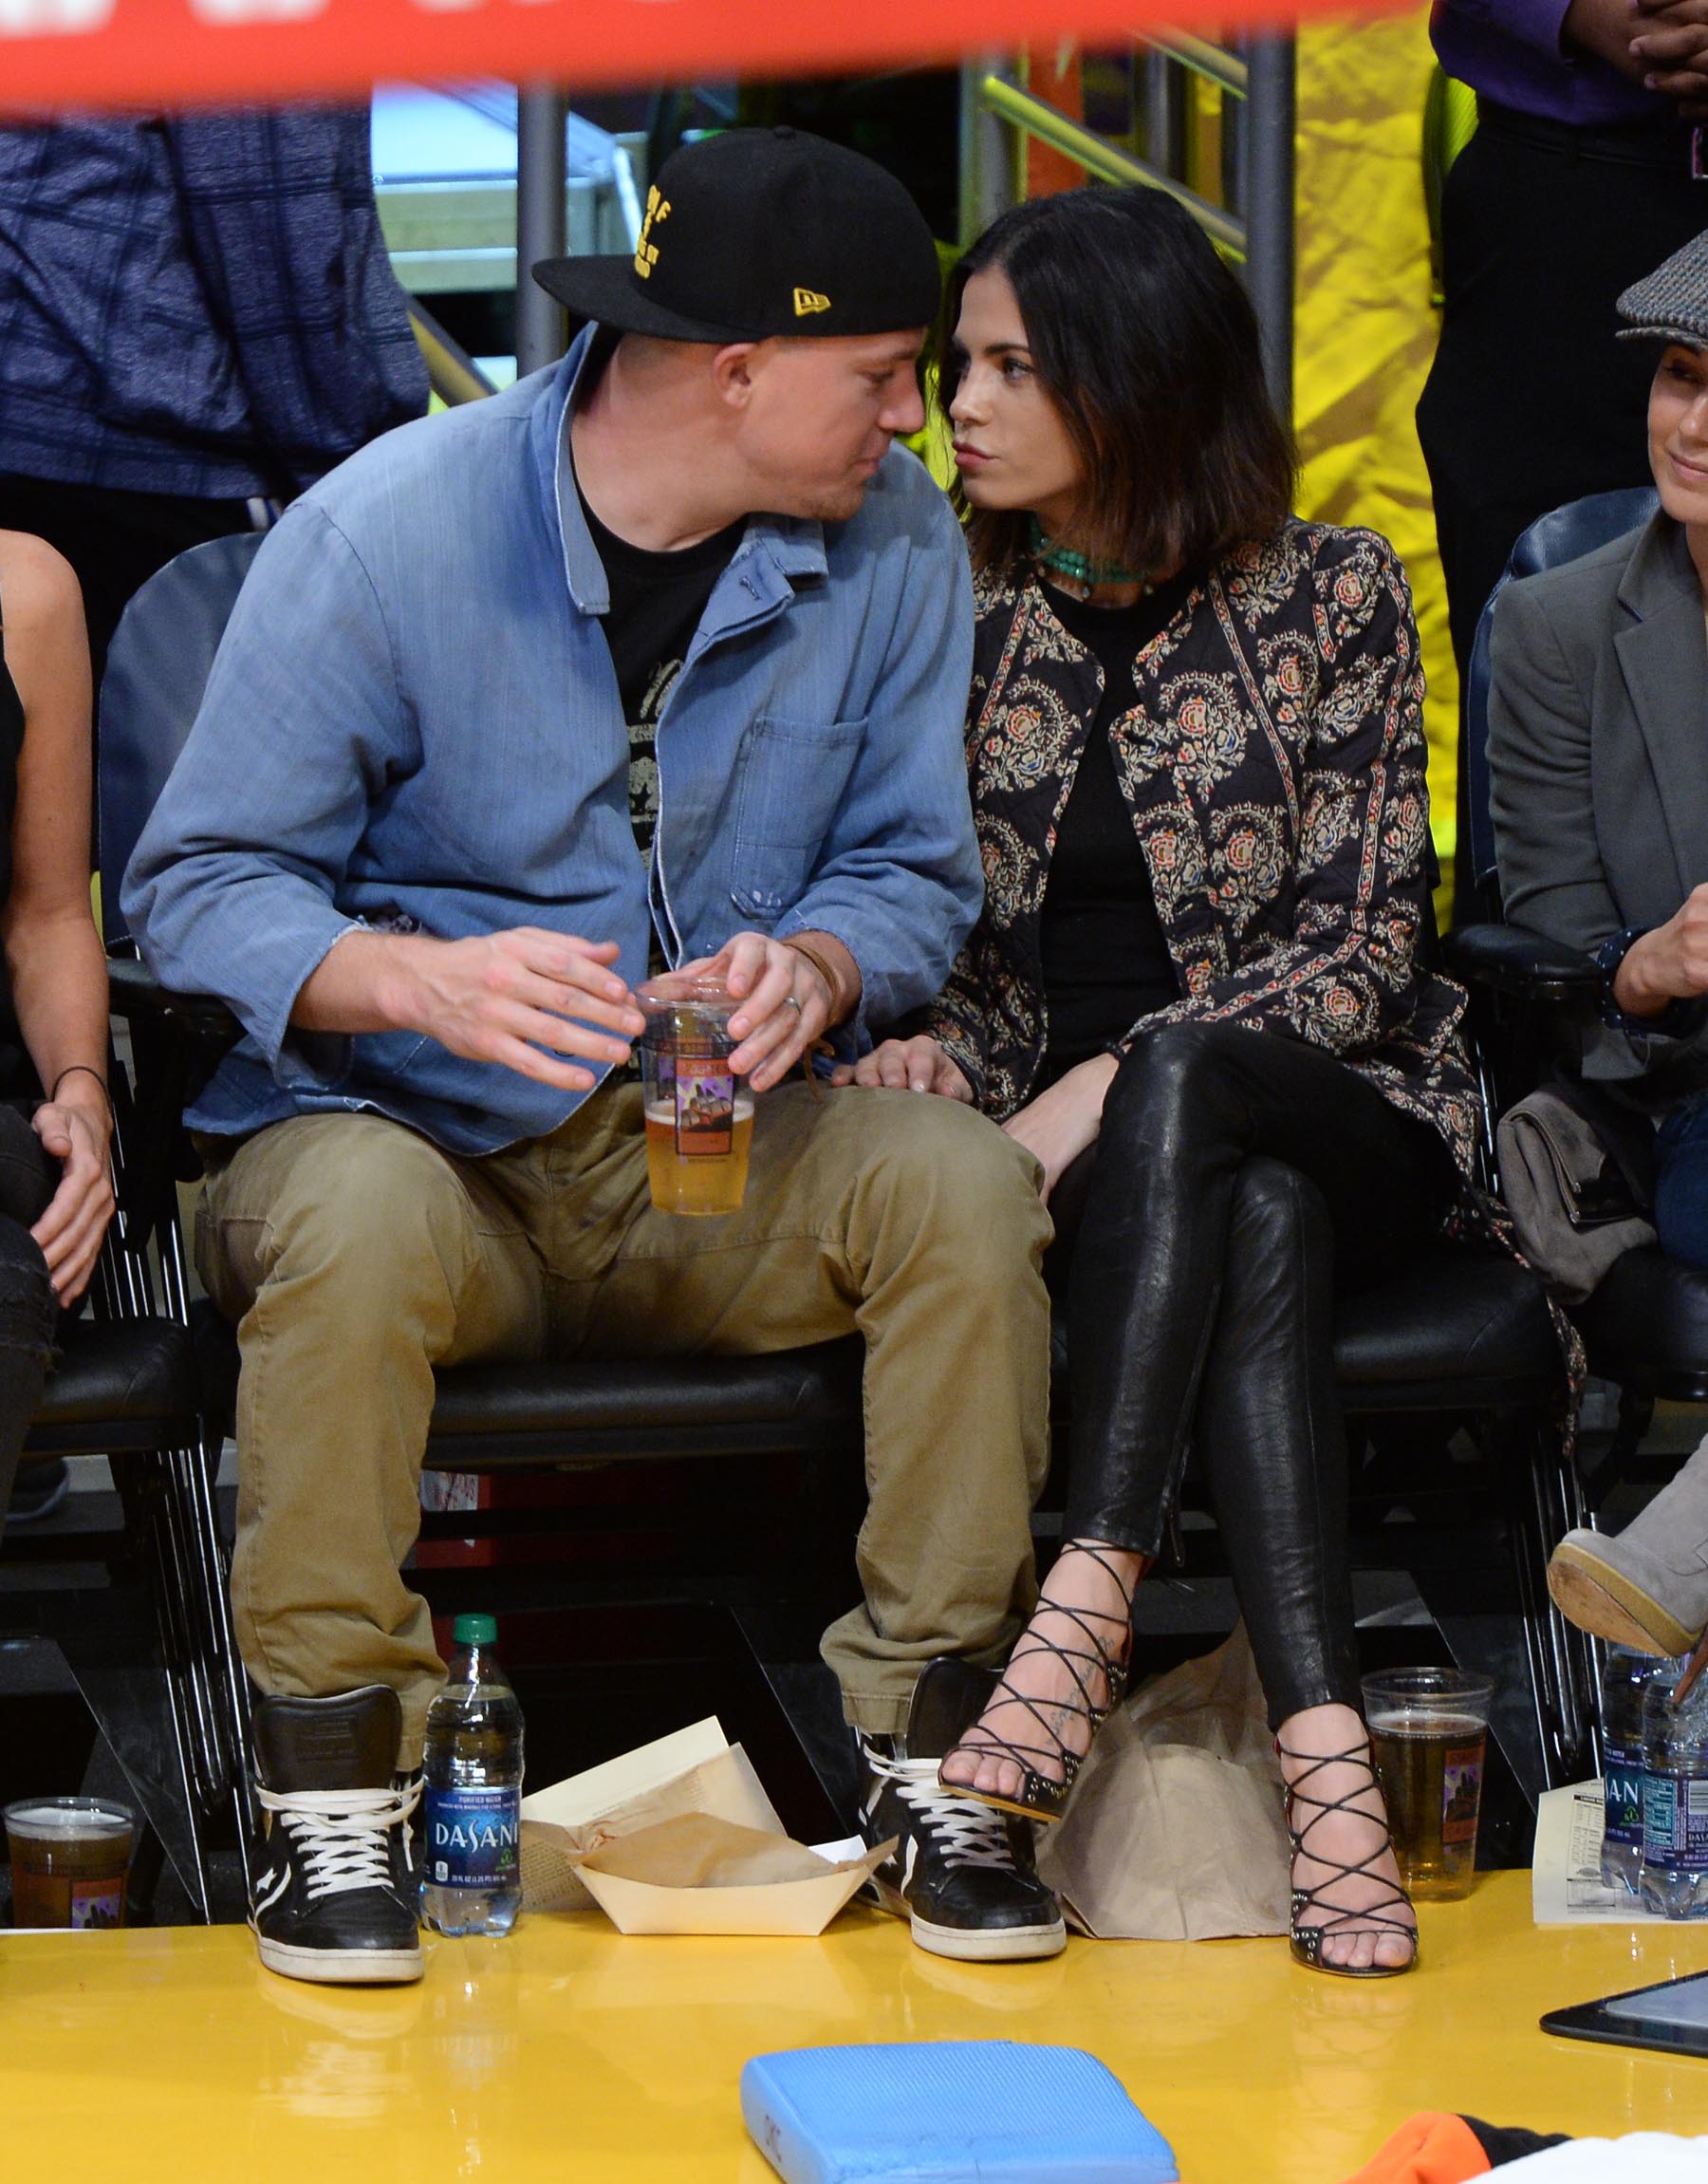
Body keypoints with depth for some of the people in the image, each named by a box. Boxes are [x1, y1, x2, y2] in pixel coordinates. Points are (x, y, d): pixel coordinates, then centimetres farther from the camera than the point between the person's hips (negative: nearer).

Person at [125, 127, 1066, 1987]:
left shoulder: (893, 542, -1)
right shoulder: (384, 529, -12)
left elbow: (916, 866, 3)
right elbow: (198, 883, -11)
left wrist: (817, 968, -22)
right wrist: (423, 979, -32)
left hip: (717, 1155, 3)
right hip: (416, 1130, -3)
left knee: (966, 1184, -26)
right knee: (360, 1215, -37)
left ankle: (933, 1752, -14)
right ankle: (334, 1785, -21)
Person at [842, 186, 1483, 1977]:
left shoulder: (1329, 595, 1)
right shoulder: (953, 615, 9)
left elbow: (1359, 942, -6)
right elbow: (939, 942, 13)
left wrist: (1112, 1087, -19)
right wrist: (932, 1058, -11)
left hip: (1339, 1108, -1)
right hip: (1089, 1132, 1)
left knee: (1181, 1087, -38)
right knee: (1253, 1216, -36)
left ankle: (1085, 1608, -47)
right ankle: (1323, 1743, -49)